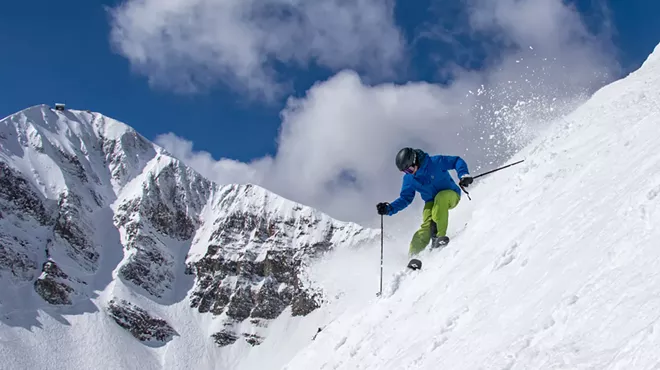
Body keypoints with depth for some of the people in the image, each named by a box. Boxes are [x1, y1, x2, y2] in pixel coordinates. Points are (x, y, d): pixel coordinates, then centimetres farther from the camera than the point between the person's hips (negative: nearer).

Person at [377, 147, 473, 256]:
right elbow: (405, 199, 3)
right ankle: (413, 254, -23)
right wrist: (389, 208, -12)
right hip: (431, 202, 3)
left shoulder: (434, 162, -19)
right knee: (427, 224, -24)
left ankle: (438, 235, -40)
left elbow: (457, 161, -12)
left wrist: (464, 174, -30)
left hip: (450, 195, -3)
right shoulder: (408, 179, -5)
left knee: (440, 198, -38)